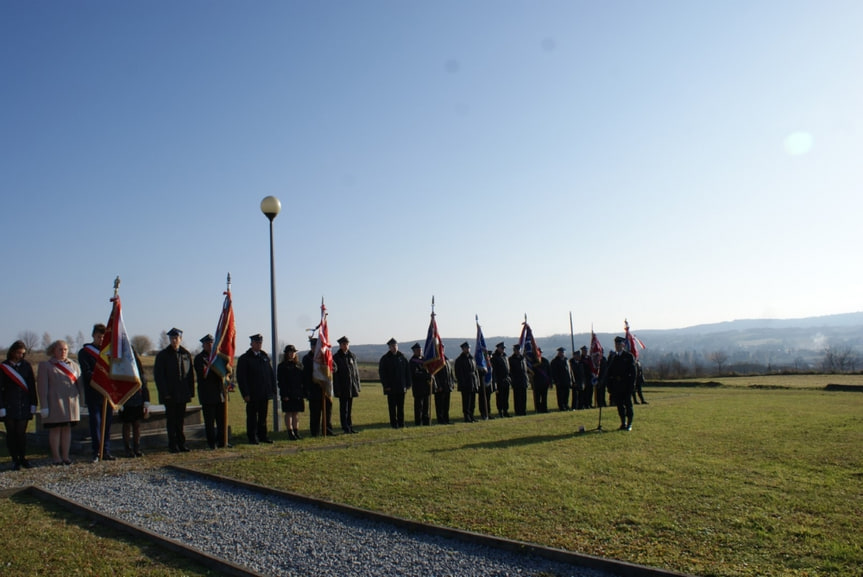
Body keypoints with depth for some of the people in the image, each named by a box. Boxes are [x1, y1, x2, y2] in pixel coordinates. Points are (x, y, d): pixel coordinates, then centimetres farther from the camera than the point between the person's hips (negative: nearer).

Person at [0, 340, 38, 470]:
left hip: (24, 406, 1)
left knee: (21, 433, 2)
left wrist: (33, 405, 3)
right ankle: (15, 460, 11)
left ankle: (23, 458, 13)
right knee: (11, 433, 3)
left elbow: (32, 386, 7)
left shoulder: (27, 366, 6)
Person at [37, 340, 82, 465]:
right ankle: (56, 457, 6)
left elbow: (79, 384, 16)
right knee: (55, 430, -1)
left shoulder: (74, 365, 16)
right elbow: (42, 387, -1)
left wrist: (79, 403, 10)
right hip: (54, 402, -4)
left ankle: (65, 456, 12)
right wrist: (44, 406, -9)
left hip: (72, 402, 4)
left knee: (67, 429, 6)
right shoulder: (45, 365, 5)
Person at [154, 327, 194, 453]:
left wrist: (190, 392, 3)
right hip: (169, 395, -3)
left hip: (182, 394, 3)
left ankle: (181, 443, 16)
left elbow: (190, 375, 10)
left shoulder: (186, 354, 7)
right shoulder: (163, 355, -2)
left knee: (180, 420, 8)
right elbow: (158, 375, -4)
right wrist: (164, 393, -11)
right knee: (171, 420, 2)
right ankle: (173, 445, 10)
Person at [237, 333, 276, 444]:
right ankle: (252, 438, 10)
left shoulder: (265, 356, 13)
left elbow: (271, 374, 14)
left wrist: (272, 389, 7)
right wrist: (245, 393, -14)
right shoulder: (244, 358, -3)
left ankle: (263, 435, 21)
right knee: (252, 416, 2)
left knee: (263, 416, 12)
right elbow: (241, 378, -8)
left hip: (265, 394, 5)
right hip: (252, 394, -5)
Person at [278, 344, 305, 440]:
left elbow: (303, 379, 13)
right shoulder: (282, 366, -2)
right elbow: (281, 382, -7)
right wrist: (284, 394, -14)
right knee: (289, 413, 0)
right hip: (288, 394, -5)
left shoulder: (299, 364, 13)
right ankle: (290, 433, 4)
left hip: (298, 393, 5)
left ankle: (296, 432, 16)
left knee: (296, 413, 10)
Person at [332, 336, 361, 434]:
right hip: (342, 388, -4)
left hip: (352, 387, 5)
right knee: (343, 408, 1)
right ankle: (345, 428, 6)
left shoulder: (352, 356, 9)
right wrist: (337, 389, -13)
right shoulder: (336, 357, -5)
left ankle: (350, 427, 18)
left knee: (350, 408, 11)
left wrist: (357, 386, 6)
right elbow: (335, 374, -8)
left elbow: (356, 371, 11)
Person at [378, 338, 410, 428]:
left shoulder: (403, 358, 7)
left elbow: (407, 372, 9)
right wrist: (386, 385, -10)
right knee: (392, 406, 2)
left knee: (401, 406, 8)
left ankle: (401, 423, 15)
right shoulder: (385, 359, -1)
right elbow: (382, 373, -4)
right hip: (391, 387, -2)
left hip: (401, 387, 3)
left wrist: (408, 384, 2)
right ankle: (394, 423, 8)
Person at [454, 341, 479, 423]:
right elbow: (458, 373, -6)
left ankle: (471, 416, 17)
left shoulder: (472, 359, 16)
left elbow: (475, 371, 18)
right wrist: (461, 382, -13)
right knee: (466, 401, -4)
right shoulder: (459, 360, -3)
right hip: (465, 385, -6)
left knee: (473, 401, 9)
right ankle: (467, 417, 2)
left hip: (473, 384, 6)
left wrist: (477, 382, 11)